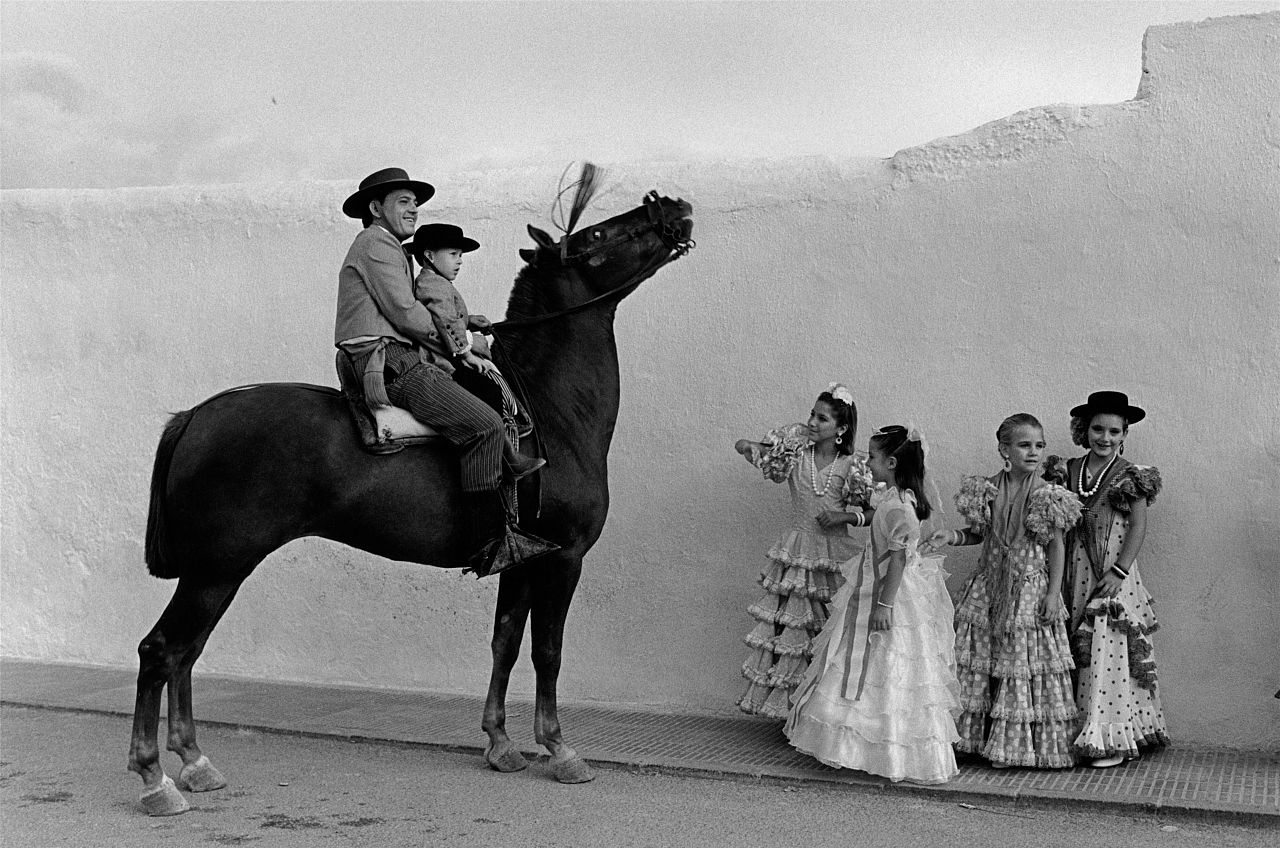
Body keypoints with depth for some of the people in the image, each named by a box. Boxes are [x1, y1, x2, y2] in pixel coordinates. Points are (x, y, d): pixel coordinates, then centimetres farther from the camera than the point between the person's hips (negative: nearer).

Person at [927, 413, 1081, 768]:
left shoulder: (1047, 496, -8)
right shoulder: (988, 491, 1)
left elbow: (1056, 545, -5)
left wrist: (1053, 593, -10)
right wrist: (952, 536, -7)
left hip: (1029, 589, -3)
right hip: (989, 587, 3)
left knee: (1023, 664, 1)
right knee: (979, 665, 7)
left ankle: (1016, 743, 11)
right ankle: (980, 736, 19)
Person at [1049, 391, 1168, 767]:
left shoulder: (1132, 477, -1)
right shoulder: (1068, 472, 9)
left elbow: (1138, 526, -5)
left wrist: (1119, 571, -13)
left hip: (1113, 578, -4)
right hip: (1075, 575, 4)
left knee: (1108, 653, -7)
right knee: (1077, 652, 4)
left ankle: (1112, 740, -2)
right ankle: (1080, 733, 9)